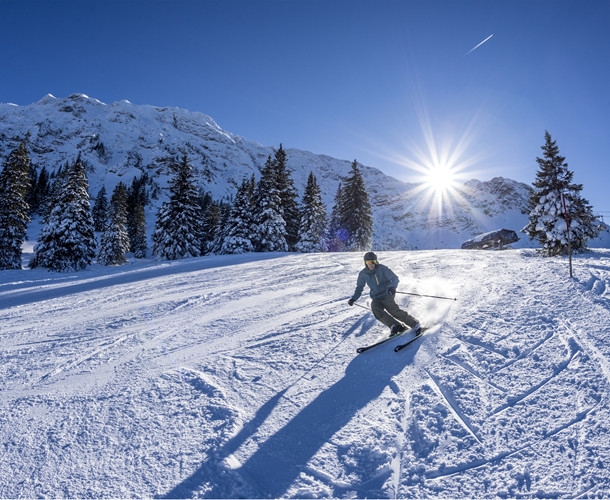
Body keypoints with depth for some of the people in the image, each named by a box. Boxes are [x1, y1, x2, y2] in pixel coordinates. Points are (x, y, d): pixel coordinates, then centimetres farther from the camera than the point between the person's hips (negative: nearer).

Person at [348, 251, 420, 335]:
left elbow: (394, 278, -8)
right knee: (376, 309, -28)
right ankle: (395, 326, -25)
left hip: (386, 294, -3)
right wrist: (353, 298, 3)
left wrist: (392, 287, -29)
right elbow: (359, 288, 17)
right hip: (376, 298, 4)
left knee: (394, 310, -27)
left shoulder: (382, 268, -6)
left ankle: (414, 324, -12)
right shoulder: (363, 274, 5)